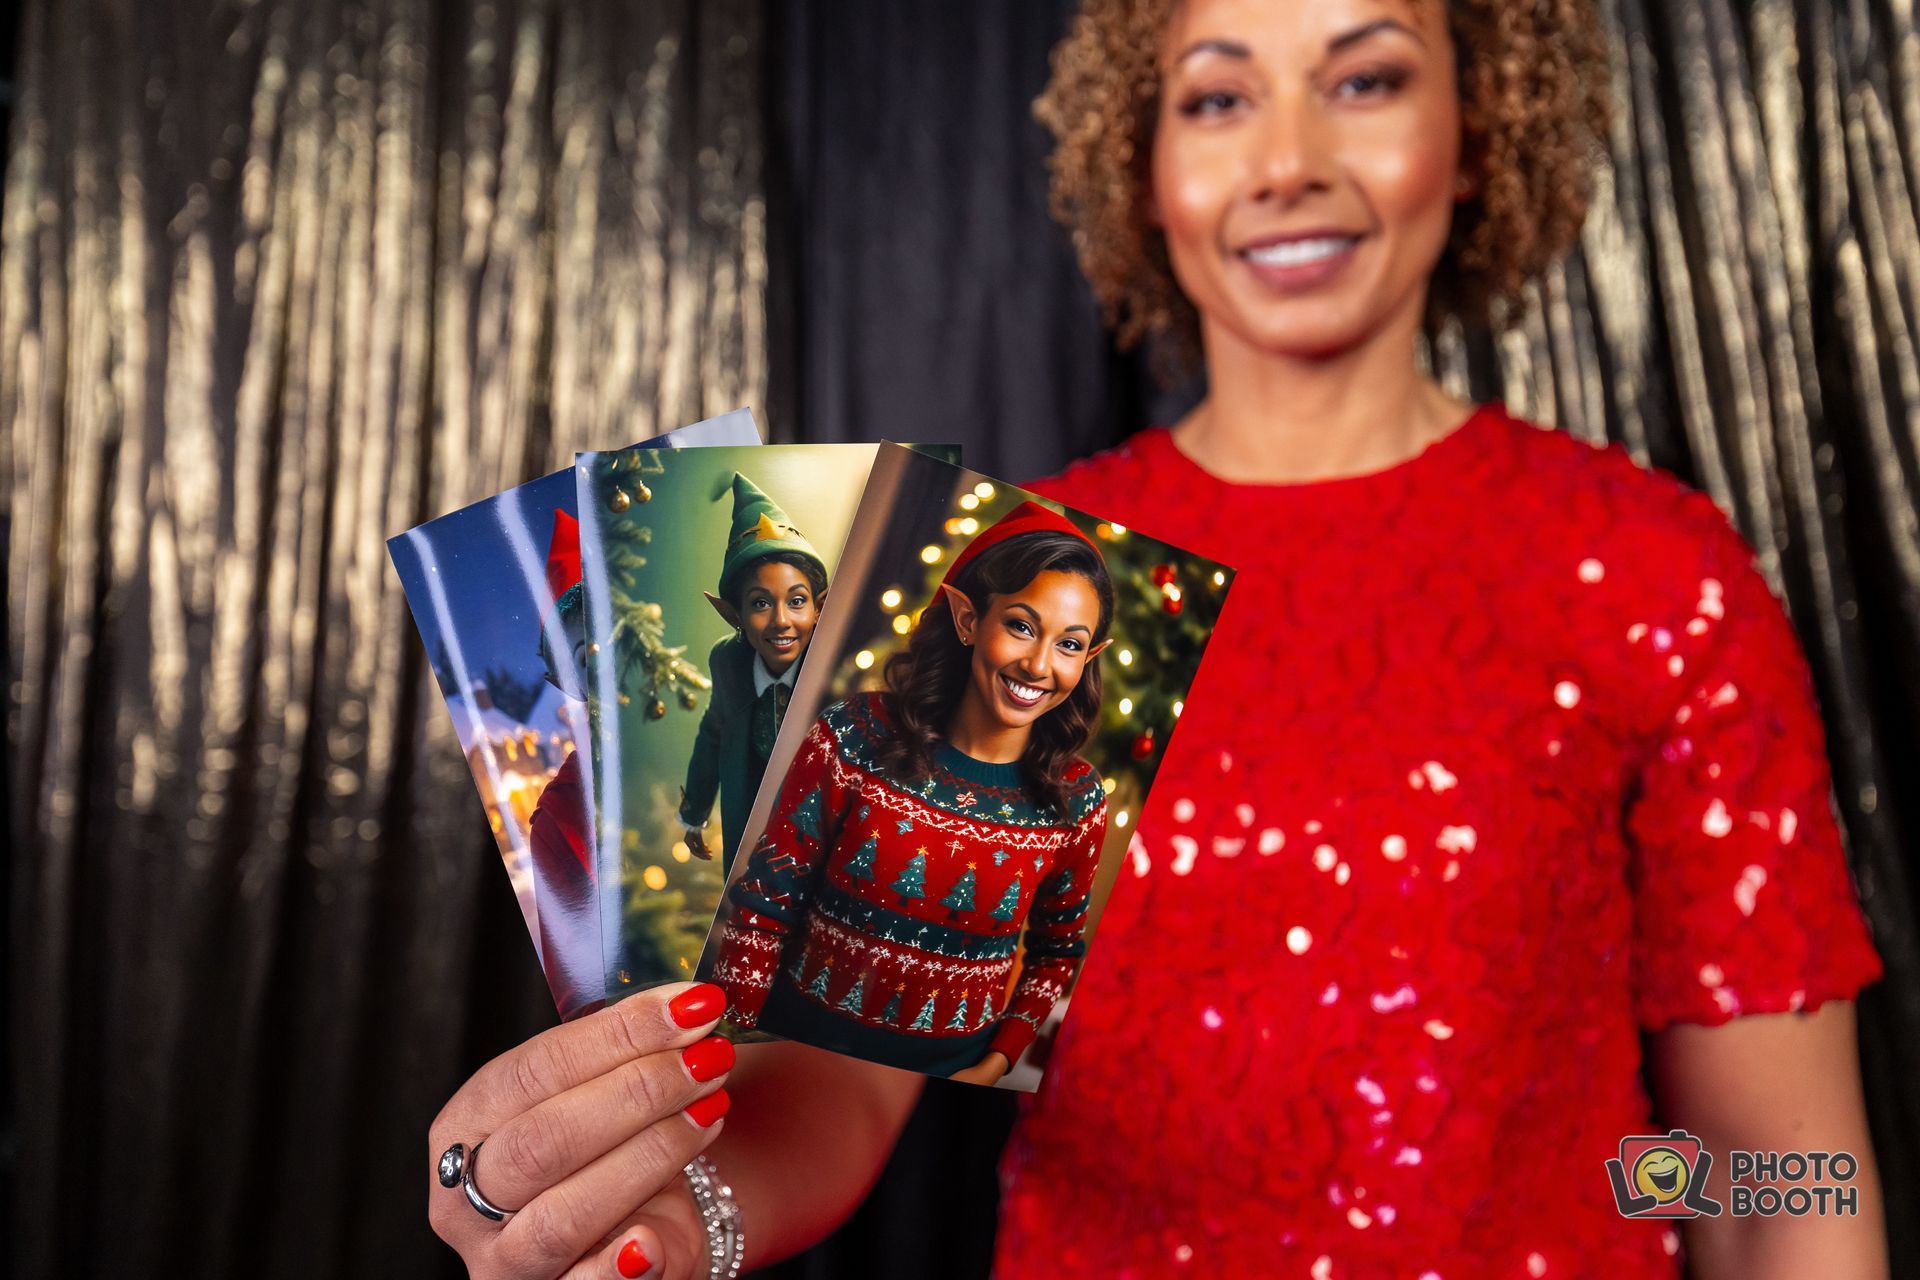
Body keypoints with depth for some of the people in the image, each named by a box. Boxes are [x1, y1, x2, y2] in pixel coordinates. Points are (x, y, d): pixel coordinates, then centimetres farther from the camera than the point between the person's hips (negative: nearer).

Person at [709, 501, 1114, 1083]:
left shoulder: (1077, 801, -11)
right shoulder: (853, 739, -17)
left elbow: (1059, 949, 4)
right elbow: (763, 905, -10)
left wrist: (996, 1064, -3)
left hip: (947, 1067, 1)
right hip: (798, 1032, 0)